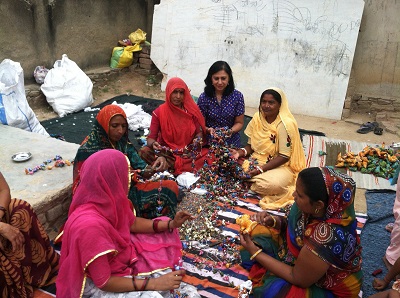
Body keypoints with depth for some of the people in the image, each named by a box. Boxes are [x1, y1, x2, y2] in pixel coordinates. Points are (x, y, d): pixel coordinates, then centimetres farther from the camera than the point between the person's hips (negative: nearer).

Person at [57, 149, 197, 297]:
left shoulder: (109, 200, -15)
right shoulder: (90, 225, -38)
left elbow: (133, 223, 5)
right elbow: (104, 282, -29)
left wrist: (171, 224, -4)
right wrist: (153, 284, -27)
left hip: (120, 254, 8)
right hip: (97, 283, -8)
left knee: (167, 236, 12)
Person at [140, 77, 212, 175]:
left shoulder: (192, 109, 0)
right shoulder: (158, 112, -5)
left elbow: (199, 132, 2)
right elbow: (151, 138, -8)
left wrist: (198, 140, -22)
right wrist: (153, 144, -32)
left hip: (190, 153, 0)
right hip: (166, 153, 0)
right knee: (144, 151, -27)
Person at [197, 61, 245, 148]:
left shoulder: (237, 96, -1)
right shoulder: (203, 98, -4)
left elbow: (239, 123, 5)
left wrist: (231, 131, -15)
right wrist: (208, 130, -18)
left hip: (232, 142, 1)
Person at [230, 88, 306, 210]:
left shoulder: (285, 124, -18)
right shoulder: (257, 118, 2)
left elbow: (284, 156, -20)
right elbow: (251, 145, 8)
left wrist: (261, 169, -26)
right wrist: (241, 152, -14)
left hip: (280, 166, -6)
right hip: (257, 160, 7)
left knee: (270, 184, -36)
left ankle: (250, 186, -6)